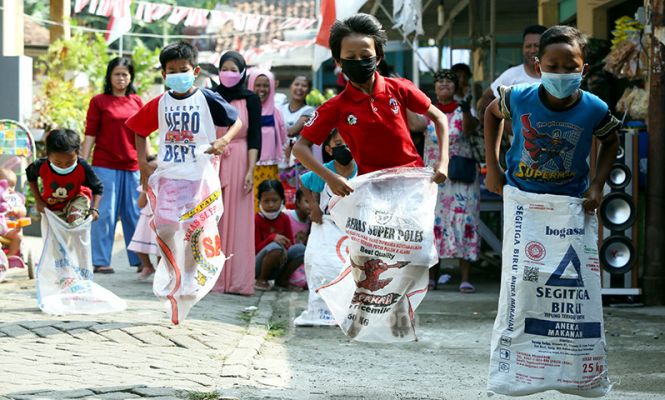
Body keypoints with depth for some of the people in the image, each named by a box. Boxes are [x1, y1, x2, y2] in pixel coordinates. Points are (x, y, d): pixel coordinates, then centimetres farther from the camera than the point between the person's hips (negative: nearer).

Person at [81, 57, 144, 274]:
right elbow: (90, 135, 0)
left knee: (134, 213, 8)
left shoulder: (137, 102, 10)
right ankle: (101, 261, 2)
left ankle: (140, 259, 16)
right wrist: (81, 163, -5)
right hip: (105, 165, -3)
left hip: (132, 166, 3)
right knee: (105, 213, -3)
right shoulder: (99, 101, 1)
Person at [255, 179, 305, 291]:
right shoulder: (256, 220, -10)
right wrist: (273, 238, -31)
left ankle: (282, 280, 1)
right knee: (275, 248, -35)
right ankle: (261, 280, -13)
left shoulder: (284, 219, 5)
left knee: (300, 249, -16)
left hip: (278, 267, 5)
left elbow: (290, 243, 5)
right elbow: (256, 248, -14)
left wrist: (286, 248, -19)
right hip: (257, 267, -5)